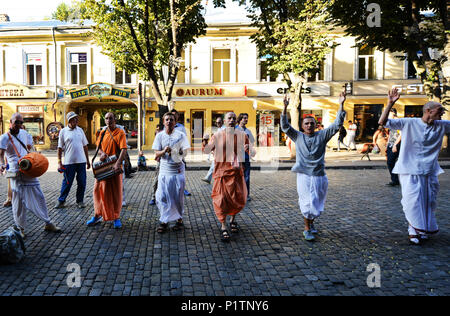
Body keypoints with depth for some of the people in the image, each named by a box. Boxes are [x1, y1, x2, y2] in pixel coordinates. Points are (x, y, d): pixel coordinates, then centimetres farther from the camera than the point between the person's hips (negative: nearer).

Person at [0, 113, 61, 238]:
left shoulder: (23, 133, 11)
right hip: (16, 172, -5)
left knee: (39, 196, 7)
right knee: (19, 200, -4)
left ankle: (48, 224, 16)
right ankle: (20, 228, 12)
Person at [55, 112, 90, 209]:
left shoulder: (80, 130, 9)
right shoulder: (63, 131, 0)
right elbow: (60, 148, 1)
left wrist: (88, 161, 13)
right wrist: (59, 162, -4)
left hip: (81, 161, 3)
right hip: (69, 162, -3)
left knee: (82, 183, 5)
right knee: (67, 182, 3)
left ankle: (80, 201, 19)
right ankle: (61, 201, 19)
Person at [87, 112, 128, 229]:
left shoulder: (120, 133, -6)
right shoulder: (103, 133, 11)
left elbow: (123, 149, -16)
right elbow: (98, 146, 15)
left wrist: (118, 163, -30)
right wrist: (102, 153, -9)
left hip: (114, 167, -5)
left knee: (116, 192, 3)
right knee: (99, 190, 10)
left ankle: (116, 217, 16)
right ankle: (97, 215, 25)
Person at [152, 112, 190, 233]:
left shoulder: (180, 135, 1)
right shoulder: (159, 135, 6)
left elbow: (185, 152, -3)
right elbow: (157, 153, 0)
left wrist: (172, 152, -20)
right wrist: (164, 151, -22)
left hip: (178, 170, -1)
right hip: (164, 170, 2)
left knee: (178, 196, 5)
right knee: (162, 196, -2)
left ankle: (179, 219, 22)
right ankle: (164, 222, 9)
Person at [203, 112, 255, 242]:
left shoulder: (242, 135, 3)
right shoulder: (217, 135, -1)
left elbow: (253, 153, 3)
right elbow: (207, 150, 3)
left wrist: (249, 149, -20)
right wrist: (205, 144, -19)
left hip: (236, 171, 2)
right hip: (222, 171, -2)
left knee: (239, 199, 7)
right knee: (221, 199, -4)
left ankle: (233, 219, 36)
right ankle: (223, 227, 10)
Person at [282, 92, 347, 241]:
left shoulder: (322, 135, 7)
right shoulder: (298, 137, 6)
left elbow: (337, 125, 1)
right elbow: (285, 126, -2)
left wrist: (341, 105, -7)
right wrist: (285, 108, -14)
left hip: (320, 176, 2)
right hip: (304, 176, -2)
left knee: (318, 204, 12)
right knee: (307, 203, -2)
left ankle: (311, 222, 39)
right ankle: (307, 229, 16)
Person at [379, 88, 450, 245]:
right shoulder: (409, 123, -7)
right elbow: (383, 122, -12)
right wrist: (390, 104, -23)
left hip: (430, 172, 5)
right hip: (410, 171, -5)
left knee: (429, 202, 13)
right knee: (412, 202, -6)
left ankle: (424, 230, 31)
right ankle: (414, 231, 11)